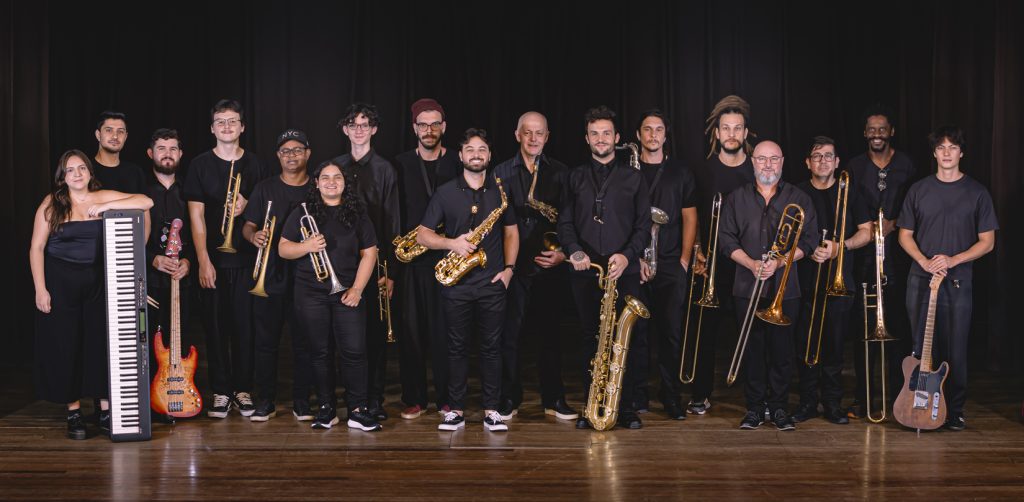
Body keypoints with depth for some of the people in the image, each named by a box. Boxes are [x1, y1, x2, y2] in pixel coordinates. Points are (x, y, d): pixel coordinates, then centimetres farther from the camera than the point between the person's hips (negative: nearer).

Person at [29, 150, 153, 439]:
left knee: (101, 345, 1)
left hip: (97, 282, 1)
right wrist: (40, 289, -9)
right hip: (60, 284, -1)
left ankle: (105, 410, 11)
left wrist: (105, 207, -16)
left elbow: (146, 202, -8)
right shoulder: (52, 204, -1)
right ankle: (73, 413, 13)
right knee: (65, 347, 3)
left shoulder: (103, 198, 2)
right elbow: (37, 247, -2)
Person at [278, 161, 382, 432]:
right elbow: (283, 249, 4)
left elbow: (369, 253, 5)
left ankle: (358, 410, 1)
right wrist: (307, 246, -16)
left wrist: (357, 289, -5)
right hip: (311, 294, 0)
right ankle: (326, 409, 17)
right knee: (320, 353, 6)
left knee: (354, 352, -6)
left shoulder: (357, 214, 7)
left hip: (347, 293, 0)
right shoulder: (302, 212, 6)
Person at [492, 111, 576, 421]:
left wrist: (563, 253, -9)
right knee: (510, 334, 2)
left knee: (550, 333, 7)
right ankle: (509, 399, 14)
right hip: (513, 266, 0)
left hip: (549, 266, 1)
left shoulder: (561, 173, 7)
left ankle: (554, 399, 17)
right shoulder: (502, 172, 6)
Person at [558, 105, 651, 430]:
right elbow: (565, 221, 10)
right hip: (586, 271, 1)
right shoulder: (576, 178, 14)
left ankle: (627, 407, 6)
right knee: (591, 339, 5)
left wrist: (627, 255, -13)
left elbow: (644, 224, 4)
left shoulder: (633, 178, 9)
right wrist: (575, 251, -10)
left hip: (624, 271, -1)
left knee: (629, 340, -4)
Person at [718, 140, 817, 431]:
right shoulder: (736, 199, 10)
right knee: (752, 348, 2)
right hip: (747, 287, 1)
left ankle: (779, 407, 11)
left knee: (782, 349, 0)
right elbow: (727, 240, 5)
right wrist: (751, 264, -10)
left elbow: (808, 242, 2)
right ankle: (754, 407, 11)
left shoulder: (799, 199, 8)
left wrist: (779, 262, -13)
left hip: (785, 289, -1)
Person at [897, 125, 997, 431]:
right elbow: (905, 235, 9)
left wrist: (952, 260, -13)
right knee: (922, 347, 5)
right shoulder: (919, 190, 7)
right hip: (921, 280, 1)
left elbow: (987, 242, 1)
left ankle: (955, 411, 11)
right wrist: (924, 261, -9)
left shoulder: (976, 192, 3)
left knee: (956, 349, 0)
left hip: (958, 282, -1)